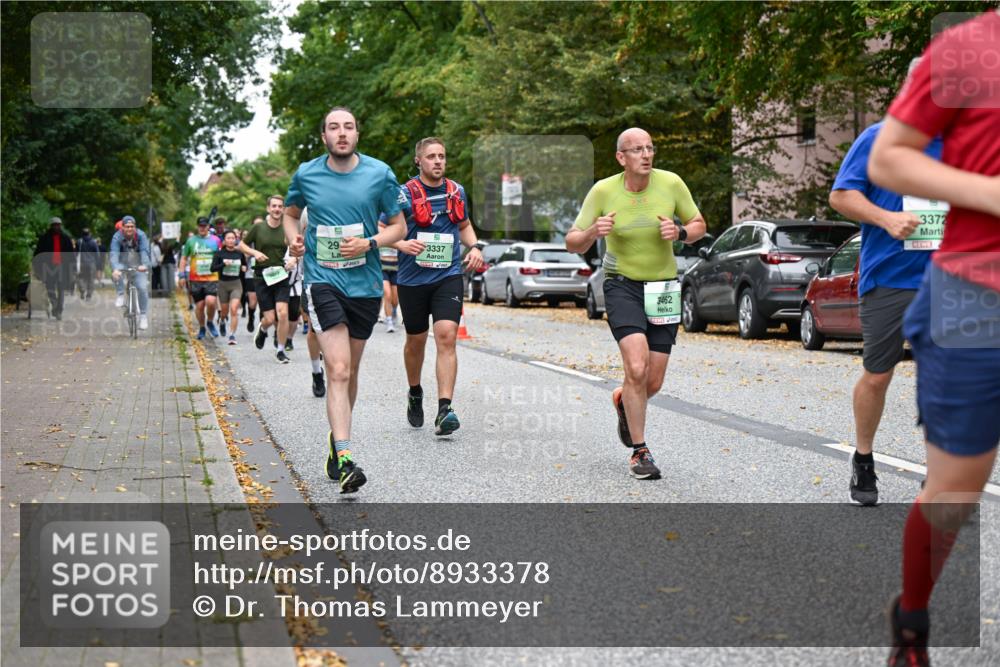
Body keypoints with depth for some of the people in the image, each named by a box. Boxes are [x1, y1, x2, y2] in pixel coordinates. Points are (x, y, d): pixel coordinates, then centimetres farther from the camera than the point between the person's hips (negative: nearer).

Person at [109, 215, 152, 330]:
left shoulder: (140, 235, -19)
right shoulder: (117, 237, -21)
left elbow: (145, 251, -31)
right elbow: (114, 254, -33)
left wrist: (144, 265, -52)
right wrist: (115, 269, -52)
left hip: (138, 266, 0)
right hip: (123, 263, 0)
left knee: (142, 287, -16)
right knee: (116, 272, -35)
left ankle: (143, 315, -2)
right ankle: (121, 294, -14)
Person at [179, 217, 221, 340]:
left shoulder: (215, 241, 6)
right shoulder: (191, 241, 6)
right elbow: (184, 258, 12)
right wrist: (182, 274, 4)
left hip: (212, 278, -1)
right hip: (196, 279, 1)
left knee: (210, 302, -19)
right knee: (199, 305, 4)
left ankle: (210, 322, 8)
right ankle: (202, 328, 25)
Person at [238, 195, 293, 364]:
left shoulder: (287, 230, 2)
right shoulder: (258, 228, -1)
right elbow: (241, 245, 8)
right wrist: (254, 252, -10)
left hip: (281, 276, 1)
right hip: (262, 277, -1)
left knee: (283, 313, -14)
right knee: (270, 319, -5)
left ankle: (281, 351, 1)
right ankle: (262, 329, 33)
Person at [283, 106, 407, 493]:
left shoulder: (379, 174, 0)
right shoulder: (306, 175, 1)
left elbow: (399, 226, 6)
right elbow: (290, 213, 20)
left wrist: (369, 244, -12)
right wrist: (293, 239, -1)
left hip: (365, 283, 2)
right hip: (323, 280, -2)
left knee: (349, 371, 14)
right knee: (338, 370, -16)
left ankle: (336, 437, 36)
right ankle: (344, 458, -22)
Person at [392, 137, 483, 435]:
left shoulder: (456, 191, 8)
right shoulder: (405, 194, -5)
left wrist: (474, 247, 6)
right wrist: (402, 245, -25)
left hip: (448, 276, 1)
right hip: (413, 279, -1)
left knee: (446, 336, -15)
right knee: (416, 340, 12)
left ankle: (444, 410, -20)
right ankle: (415, 394, 40)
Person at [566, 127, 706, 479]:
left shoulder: (671, 183, -6)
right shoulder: (603, 191, -9)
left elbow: (698, 225, 7)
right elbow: (572, 243, -5)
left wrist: (679, 232, -16)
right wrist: (593, 232, -27)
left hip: (663, 288, 2)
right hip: (622, 285, -2)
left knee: (653, 383, 4)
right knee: (636, 367, -21)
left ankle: (623, 401, 42)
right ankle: (639, 452, -5)